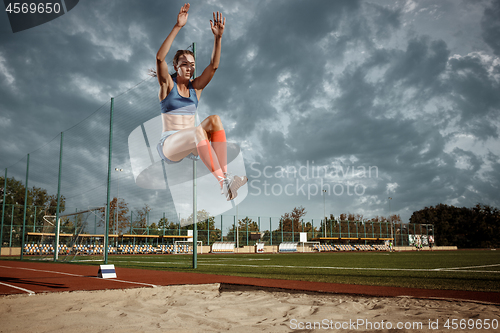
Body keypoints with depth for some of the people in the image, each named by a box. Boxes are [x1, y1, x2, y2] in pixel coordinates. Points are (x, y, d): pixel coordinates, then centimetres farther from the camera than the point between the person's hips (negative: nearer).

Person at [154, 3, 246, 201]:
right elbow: (160, 57, -16)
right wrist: (178, 27, -23)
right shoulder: (167, 85, 2)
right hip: (168, 145, -4)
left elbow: (214, 65, -1)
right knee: (198, 132, -36)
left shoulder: (196, 87, 11)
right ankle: (223, 182, -40)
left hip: (191, 144, 4)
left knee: (214, 120, -24)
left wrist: (218, 37, -15)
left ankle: (226, 175, -34)